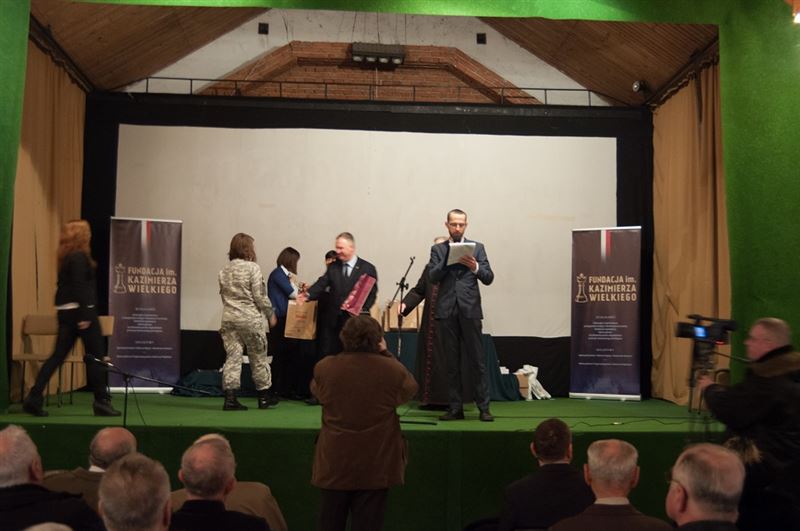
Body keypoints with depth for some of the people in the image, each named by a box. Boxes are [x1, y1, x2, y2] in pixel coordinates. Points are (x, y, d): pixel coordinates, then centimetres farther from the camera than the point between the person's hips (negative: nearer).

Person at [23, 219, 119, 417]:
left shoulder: (66, 257, 15)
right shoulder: (79, 257, -13)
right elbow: (79, 287, -20)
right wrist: (85, 315, -22)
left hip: (66, 311, 9)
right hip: (80, 310, -9)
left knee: (58, 355, 7)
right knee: (96, 355, 1)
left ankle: (34, 398, 2)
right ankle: (102, 401, 6)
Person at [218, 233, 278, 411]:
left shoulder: (224, 270, 9)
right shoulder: (252, 268, -10)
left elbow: (224, 294, 13)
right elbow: (260, 295, -11)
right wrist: (270, 314, 1)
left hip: (229, 318, 5)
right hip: (251, 319, -5)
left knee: (232, 357, 3)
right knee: (258, 358, 7)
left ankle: (230, 398, -2)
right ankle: (264, 397, 18)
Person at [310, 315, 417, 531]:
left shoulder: (325, 367, -12)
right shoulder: (392, 369, -15)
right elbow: (410, 389, 7)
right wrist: (386, 355, 9)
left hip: (334, 462, 1)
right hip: (376, 463, -1)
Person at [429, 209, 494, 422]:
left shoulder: (477, 248, 9)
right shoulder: (438, 249, 11)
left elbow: (489, 278, 2)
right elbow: (433, 277, -2)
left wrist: (475, 267, -18)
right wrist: (449, 260, -15)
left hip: (470, 310, -1)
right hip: (446, 311, 1)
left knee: (477, 362, -2)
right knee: (451, 363, 6)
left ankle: (484, 408, 1)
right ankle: (455, 408, 12)